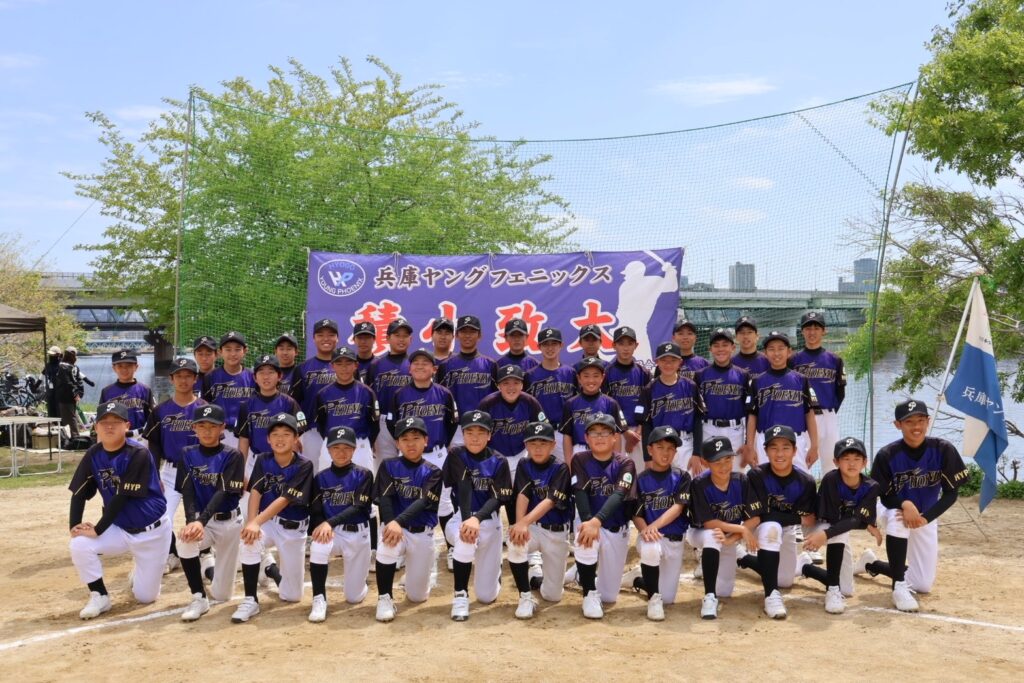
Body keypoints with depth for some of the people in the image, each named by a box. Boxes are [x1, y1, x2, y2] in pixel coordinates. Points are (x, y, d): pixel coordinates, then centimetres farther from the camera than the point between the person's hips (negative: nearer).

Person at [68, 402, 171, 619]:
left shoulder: (138, 454, -22)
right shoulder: (93, 455, -5)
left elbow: (122, 497, -23)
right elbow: (79, 494, -1)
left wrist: (98, 530, -21)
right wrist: (74, 526, -15)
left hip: (151, 531, -4)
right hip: (118, 528, 4)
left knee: (145, 596, -1)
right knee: (79, 545, -25)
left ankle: (142, 573, 36)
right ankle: (100, 596, -3)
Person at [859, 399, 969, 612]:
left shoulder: (943, 450, -18)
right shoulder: (887, 455, -21)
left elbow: (951, 494, -13)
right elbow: (885, 497, -12)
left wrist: (925, 518, -26)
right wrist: (905, 504, -35)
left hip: (928, 517, 3)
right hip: (897, 511, -2)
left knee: (924, 585, 3)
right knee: (897, 519, -41)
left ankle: (873, 564, 30)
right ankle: (899, 586, -27)